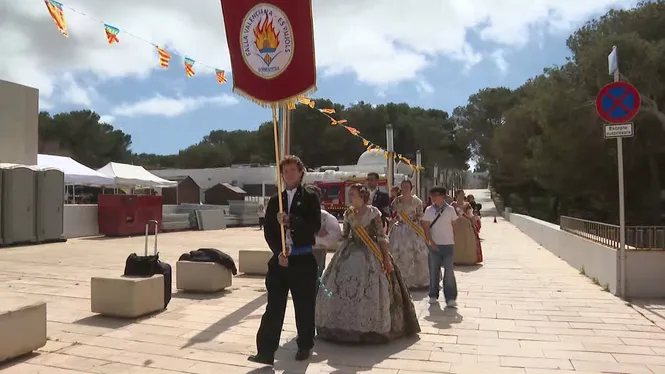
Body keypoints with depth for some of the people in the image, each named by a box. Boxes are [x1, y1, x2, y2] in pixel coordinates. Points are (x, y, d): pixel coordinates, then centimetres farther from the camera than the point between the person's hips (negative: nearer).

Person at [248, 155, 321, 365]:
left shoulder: (310, 198, 1)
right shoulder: (275, 201, 11)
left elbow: (314, 227, -11)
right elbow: (268, 231, 6)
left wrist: (290, 220, -22)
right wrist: (278, 252, -9)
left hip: (303, 260, -2)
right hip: (280, 258, 3)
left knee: (304, 307, 8)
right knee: (274, 307, 1)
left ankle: (305, 346, 25)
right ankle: (265, 351, 2)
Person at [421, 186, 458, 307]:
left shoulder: (450, 209, 0)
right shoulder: (429, 210, 2)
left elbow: (454, 225, 8)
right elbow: (426, 228, 0)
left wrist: (453, 239, 5)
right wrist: (431, 242, -9)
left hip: (448, 244, -1)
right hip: (434, 245, 1)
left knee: (449, 271, -3)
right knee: (433, 270, 7)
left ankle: (450, 298, 2)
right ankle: (433, 295, 20)